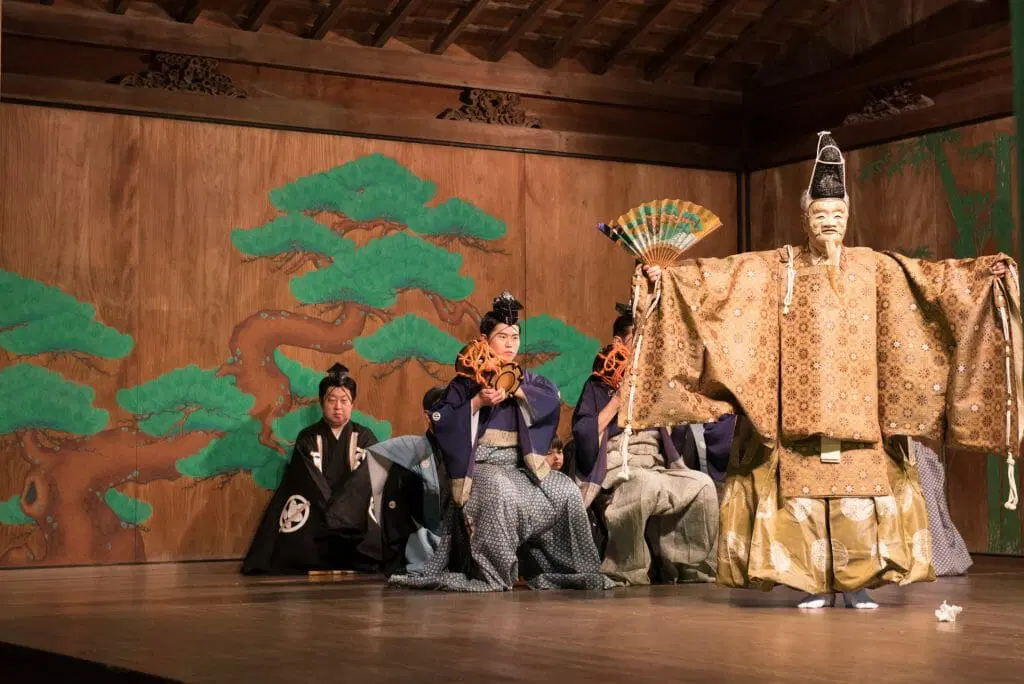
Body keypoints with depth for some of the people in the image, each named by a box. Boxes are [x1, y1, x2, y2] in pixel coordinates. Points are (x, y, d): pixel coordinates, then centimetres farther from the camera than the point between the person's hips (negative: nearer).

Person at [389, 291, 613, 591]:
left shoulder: (524, 378, 14)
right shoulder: (468, 379, 1)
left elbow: (553, 397, -5)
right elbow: (439, 418, -8)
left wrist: (514, 390, -15)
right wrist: (477, 402, -16)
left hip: (519, 463, 5)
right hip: (481, 463, -5)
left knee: (566, 492, -13)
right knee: (502, 491, -37)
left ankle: (575, 569, 0)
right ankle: (490, 575, -29)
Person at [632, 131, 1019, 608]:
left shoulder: (874, 267, 9)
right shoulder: (776, 269, 5)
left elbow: (933, 277, 3)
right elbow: (719, 275, -4)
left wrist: (985, 272, -9)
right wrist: (669, 277, -15)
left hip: (856, 409, 1)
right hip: (799, 410, -1)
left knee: (859, 489, -3)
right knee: (802, 488, -4)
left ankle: (857, 582, 5)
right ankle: (815, 584, 4)